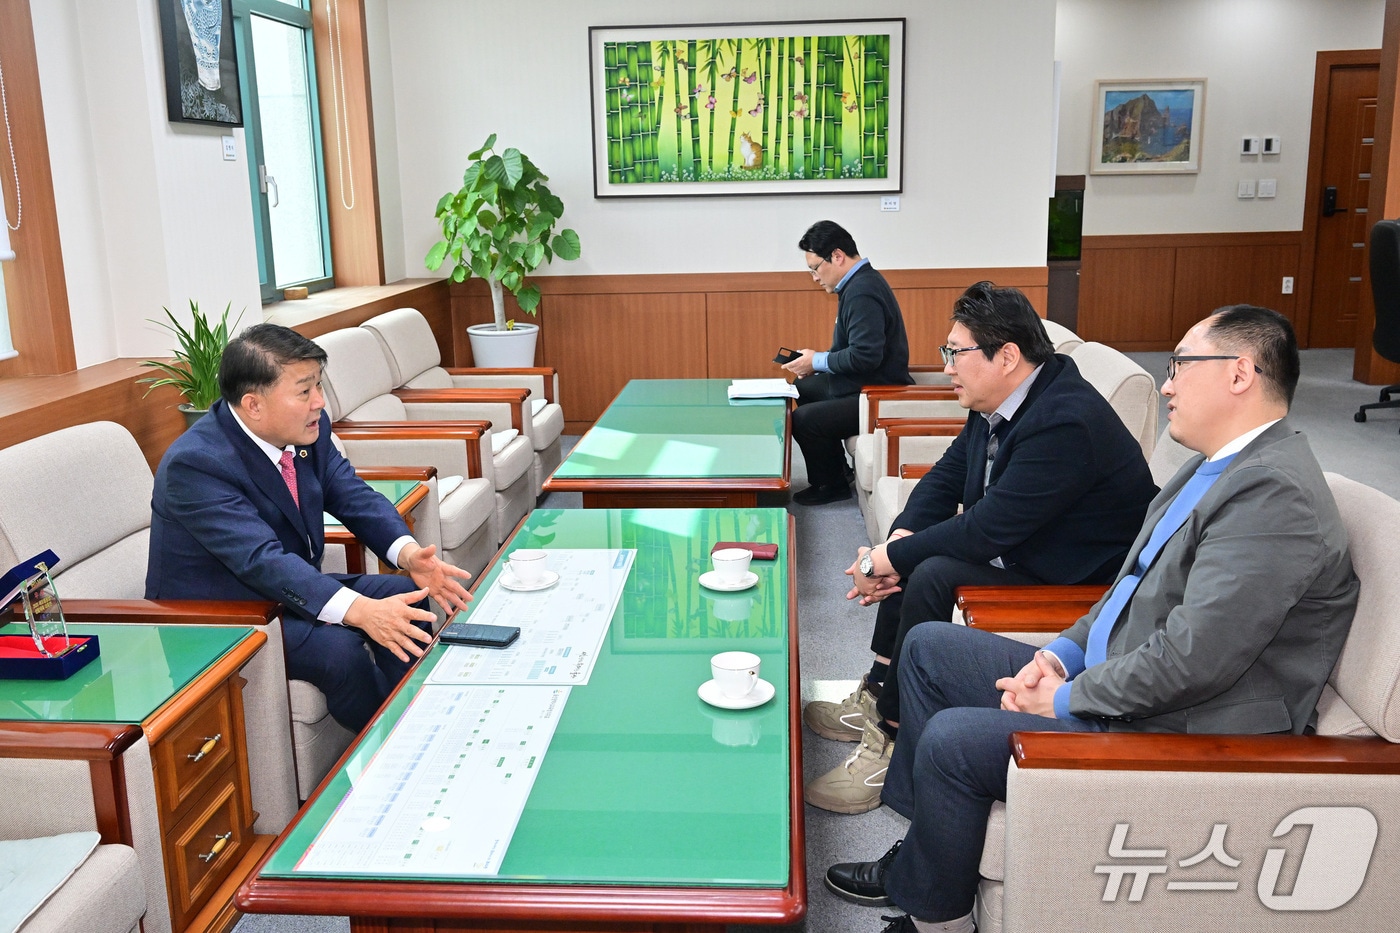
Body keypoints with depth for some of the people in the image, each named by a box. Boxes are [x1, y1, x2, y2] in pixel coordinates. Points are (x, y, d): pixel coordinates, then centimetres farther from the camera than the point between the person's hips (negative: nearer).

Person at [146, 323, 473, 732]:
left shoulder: (308, 429, -5)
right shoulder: (194, 464, -28)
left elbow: (353, 496, -3)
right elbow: (262, 560, -37)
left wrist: (409, 554, -24)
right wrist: (359, 610, -49)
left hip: (291, 587, 8)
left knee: (406, 595, -9)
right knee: (337, 646, -29)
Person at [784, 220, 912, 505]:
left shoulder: (862, 292, -22)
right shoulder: (860, 282, 10)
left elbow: (864, 356, -30)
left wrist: (817, 362, -16)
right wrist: (817, 361, 7)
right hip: (866, 385, 11)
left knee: (803, 418, -21)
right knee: (803, 389, 21)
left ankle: (831, 485, 3)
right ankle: (835, 468, 27)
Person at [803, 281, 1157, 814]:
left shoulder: (1065, 422, -29)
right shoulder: (1000, 404, 0)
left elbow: (987, 529, -30)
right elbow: (945, 478, 6)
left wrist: (886, 559, -20)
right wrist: (897, 543, -12)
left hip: (1079, 584, -10)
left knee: (932, 577, -24)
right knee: (918, 552, 4)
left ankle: (891, 743, -11)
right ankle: (875, 699, 10)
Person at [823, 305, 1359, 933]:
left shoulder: (1275, 493, -24)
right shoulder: (1218, 467, 10)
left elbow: (1191, 659, -29)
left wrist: (1066, 700, -16)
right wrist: (1060, 656, 1)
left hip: (1181, 735, -10)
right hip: (1109, 682, 11)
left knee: (951, 738, -18)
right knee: (927, 647, 10)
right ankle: (929, 833, 19)